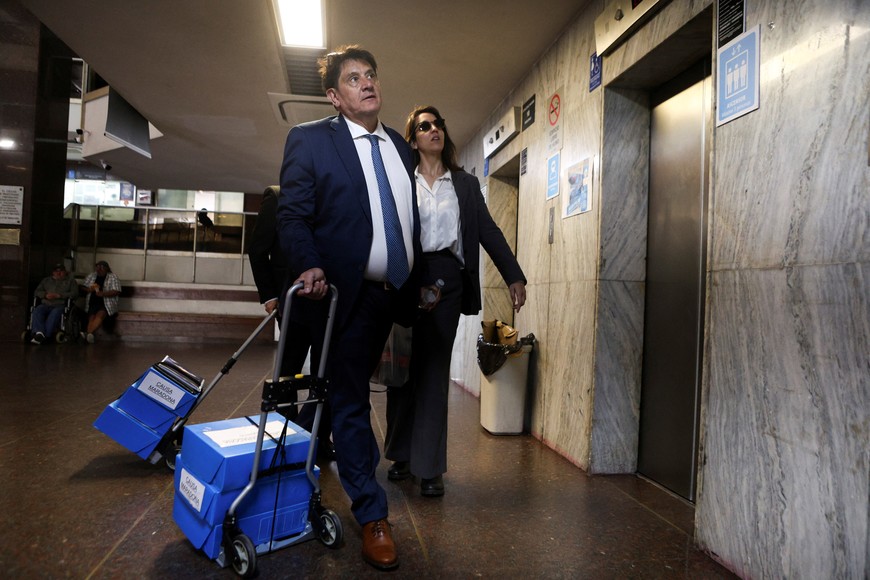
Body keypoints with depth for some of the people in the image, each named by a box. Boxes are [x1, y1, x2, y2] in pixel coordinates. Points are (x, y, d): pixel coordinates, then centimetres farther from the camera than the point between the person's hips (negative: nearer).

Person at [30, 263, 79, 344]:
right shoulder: (46, 280, 29)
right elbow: (37, 292, 19)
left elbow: (74, 293, 1)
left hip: (60, 306, -3)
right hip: (45, 304, 3)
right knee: (37, 311, -30)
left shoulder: (70, 281, 19)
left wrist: (58, 295, -10)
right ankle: (39, 333, -46)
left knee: (55, 314, -37)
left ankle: (45, 335, -45)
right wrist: (45, 295, -4)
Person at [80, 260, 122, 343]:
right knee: (91, 317, -23)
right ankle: (89, 336, -42)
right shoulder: (91, 276, 18)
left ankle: (89, 333, -50)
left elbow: (116, 292, -8)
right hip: (92, 303, 4)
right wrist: (90, 289, -4)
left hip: (106, 304, -4)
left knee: (100, 315, -32)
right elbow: (83, 287, 19)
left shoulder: (113, 277, 2)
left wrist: (103, 294, -21)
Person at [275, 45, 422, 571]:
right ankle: (372, 516, 13)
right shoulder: (310, 139, -1)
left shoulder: (399, 146, 15)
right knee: (351, 404, 2)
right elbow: (293, 214, -7)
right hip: (346, 293, -5)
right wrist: (310, 267, -24)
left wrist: (423, 281, 14)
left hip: (393, 293, 6)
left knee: (351, 394, 18)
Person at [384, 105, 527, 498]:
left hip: (447, 281, 1)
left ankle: (429, 466, 7)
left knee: (435, 370, 1)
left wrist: (514, 276, 2)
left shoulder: (466, 184, 14)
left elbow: (488, 231, 9)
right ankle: (401, 454, 24)